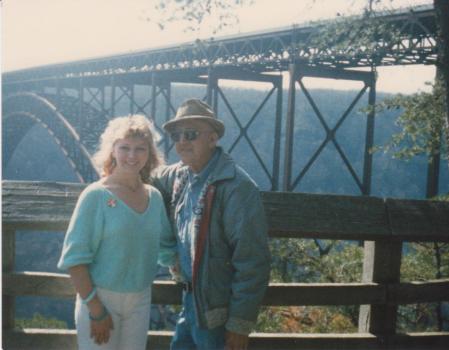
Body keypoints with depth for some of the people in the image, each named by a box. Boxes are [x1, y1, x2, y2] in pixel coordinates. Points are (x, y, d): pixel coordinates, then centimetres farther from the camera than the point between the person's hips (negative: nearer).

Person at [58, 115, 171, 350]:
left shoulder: (154, 196, 4)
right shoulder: (96, 195, -11)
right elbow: (74, 258, -14)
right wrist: (96, 309, -17)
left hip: (141, 301, 5)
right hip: (101, 298, -5)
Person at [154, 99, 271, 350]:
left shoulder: (237, 187, -22)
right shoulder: (179, 175, 3)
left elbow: (252, 263, -22)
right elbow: (153, 180, 27)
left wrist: (240, 324, -20)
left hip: (219, 309, -8)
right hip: (191, 298, 8)